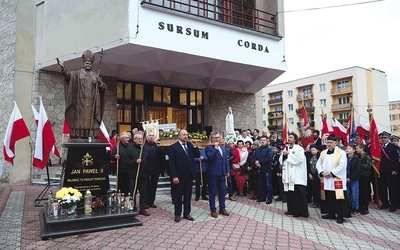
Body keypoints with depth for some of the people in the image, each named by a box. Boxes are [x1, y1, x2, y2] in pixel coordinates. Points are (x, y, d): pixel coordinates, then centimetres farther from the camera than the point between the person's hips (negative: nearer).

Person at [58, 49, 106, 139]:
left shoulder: (95, 75, 14)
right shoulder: (77, 73, 8)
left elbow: (102, 88, 10)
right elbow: (68, 74, -10)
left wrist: (100, 83, -11)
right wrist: (63, 68, -29)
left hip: (91, 102, 2)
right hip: (80, 101, -2)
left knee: (90, 117, -1)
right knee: (79, 117, -5)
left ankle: (90, 136, 0)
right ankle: (77, 135, -4)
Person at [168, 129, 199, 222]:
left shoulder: (190, 145, 8)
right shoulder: (173, 147, -7)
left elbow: (197, 155, 5)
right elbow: (171, 163, -10)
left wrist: (195, 147, -11)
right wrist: (174, 176, -17)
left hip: (189, 175, 5)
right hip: (179, 176, -5)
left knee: (188, 195, 13)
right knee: (178, 196, 7)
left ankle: (187, 213, 24)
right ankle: (177, 214, 18)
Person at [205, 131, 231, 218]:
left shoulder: (223, 147, 15)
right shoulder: (209, 148, -7)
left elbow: (226, 160, 16)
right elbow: (210, 157, -25)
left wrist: (227, 171, 10)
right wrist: (215, 147, -19)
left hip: (222, 173, 6)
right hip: (213, 173, -6)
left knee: (222, 191, 12)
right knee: (212, 192, 4)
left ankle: (222, 209, 24)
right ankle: (213, 210, 14)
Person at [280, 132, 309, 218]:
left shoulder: (299, 148, -4)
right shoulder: (286, 148, 16)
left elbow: (299, 159, -20)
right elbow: (281, 160, 13)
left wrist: (288, 154, -15)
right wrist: (284, 155, -8)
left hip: (297, 176, -7)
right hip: (288, 175, 7)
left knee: (298, 194, -5)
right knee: (289, 193, 9)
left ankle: (300, 211, 1)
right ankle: (291, 209, 19)